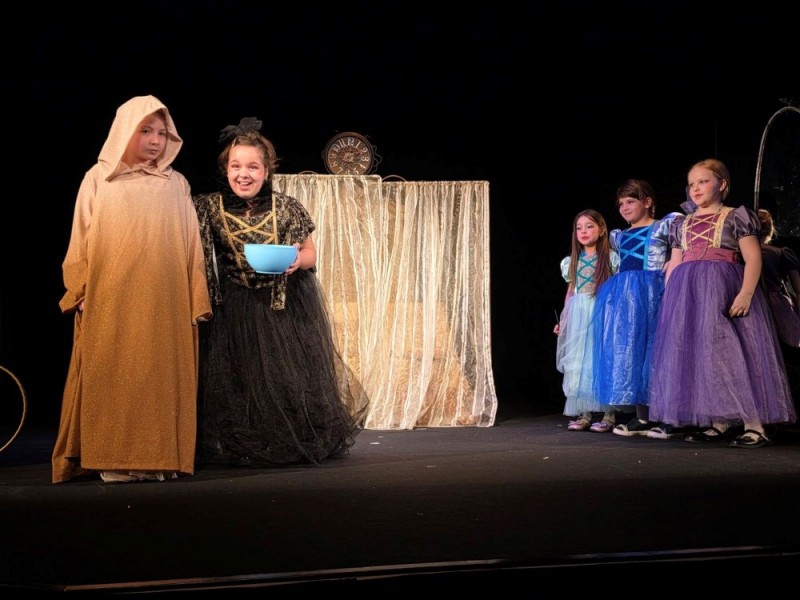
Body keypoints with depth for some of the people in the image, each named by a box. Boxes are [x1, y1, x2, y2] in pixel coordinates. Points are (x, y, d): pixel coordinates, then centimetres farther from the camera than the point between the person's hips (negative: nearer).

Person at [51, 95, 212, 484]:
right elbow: (81, 240, 7)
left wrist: (196, 303, 3)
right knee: (114, 375, -2)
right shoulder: (98, 179, 8)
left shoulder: (176, 184, 10)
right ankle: (115, 459, 3)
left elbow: (190, 245, 8)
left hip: (165, 303, 1)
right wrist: (81, 293, -2)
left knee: (160, 377, 0)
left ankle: (157, 457, 5)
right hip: (110, 301, -1)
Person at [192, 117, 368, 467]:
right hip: (233, 313, 0)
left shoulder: (287, 209, -2)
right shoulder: (209, 209, -2)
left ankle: (298, 443, 20)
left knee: (291, 378, 1)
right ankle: (240, 447, 18)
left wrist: (298, 260, -15)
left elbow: (311, 253, 5)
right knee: (239, 382, 1)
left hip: (286, 308, 0)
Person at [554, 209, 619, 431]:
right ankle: (583, 414, 9)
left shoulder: (610, 258, -1)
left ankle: (608, 414, -1)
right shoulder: (572, 261, 13)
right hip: (577, 316, 5)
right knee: (577, 362, 3)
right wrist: (563, 320, 12)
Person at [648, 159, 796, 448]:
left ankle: (754, 425, -10)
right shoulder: (681, 224, 19)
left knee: (730, 352, -12)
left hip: (724, 290, -6)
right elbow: (674, 265, 20)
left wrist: (745, 293, -18)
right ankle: (721, 423, 7)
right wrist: (668, 298, 11)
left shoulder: (735, 217, 4)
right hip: (688, 294, 6)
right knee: (699, 355, 2)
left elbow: (753, 258, -4)